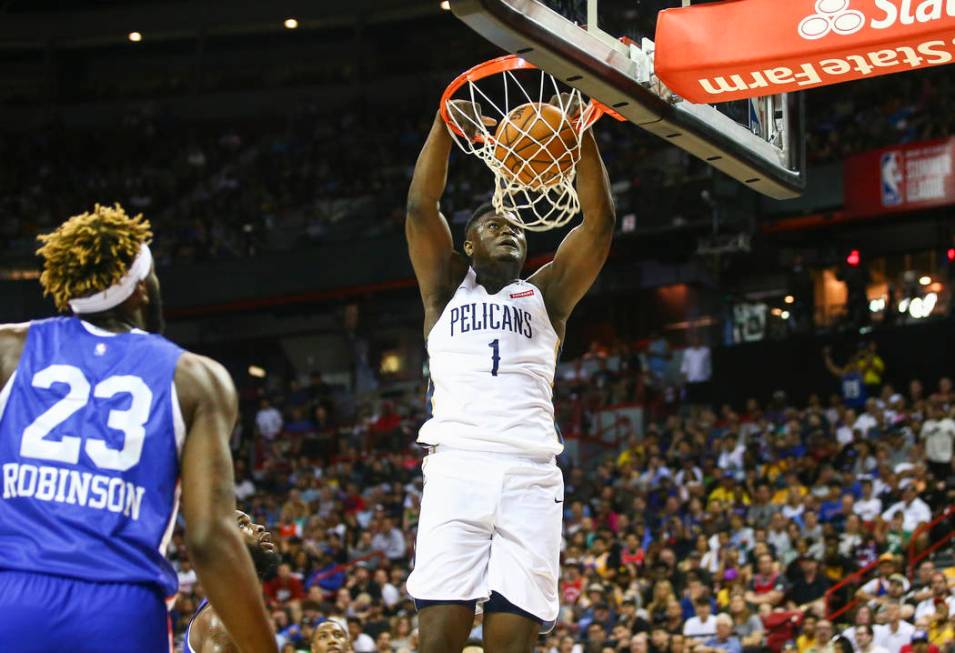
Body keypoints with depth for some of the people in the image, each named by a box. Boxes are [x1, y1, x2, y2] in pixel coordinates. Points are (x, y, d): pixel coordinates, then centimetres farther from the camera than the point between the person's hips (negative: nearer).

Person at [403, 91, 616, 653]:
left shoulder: (544, 294, 23)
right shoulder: (449, 288, 22)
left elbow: (600, 222, 12)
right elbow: (421, 207, 9)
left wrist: (582, 135, 3)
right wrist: (447, 123, 2)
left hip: (530, 475, 1)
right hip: (458, 464, -1)